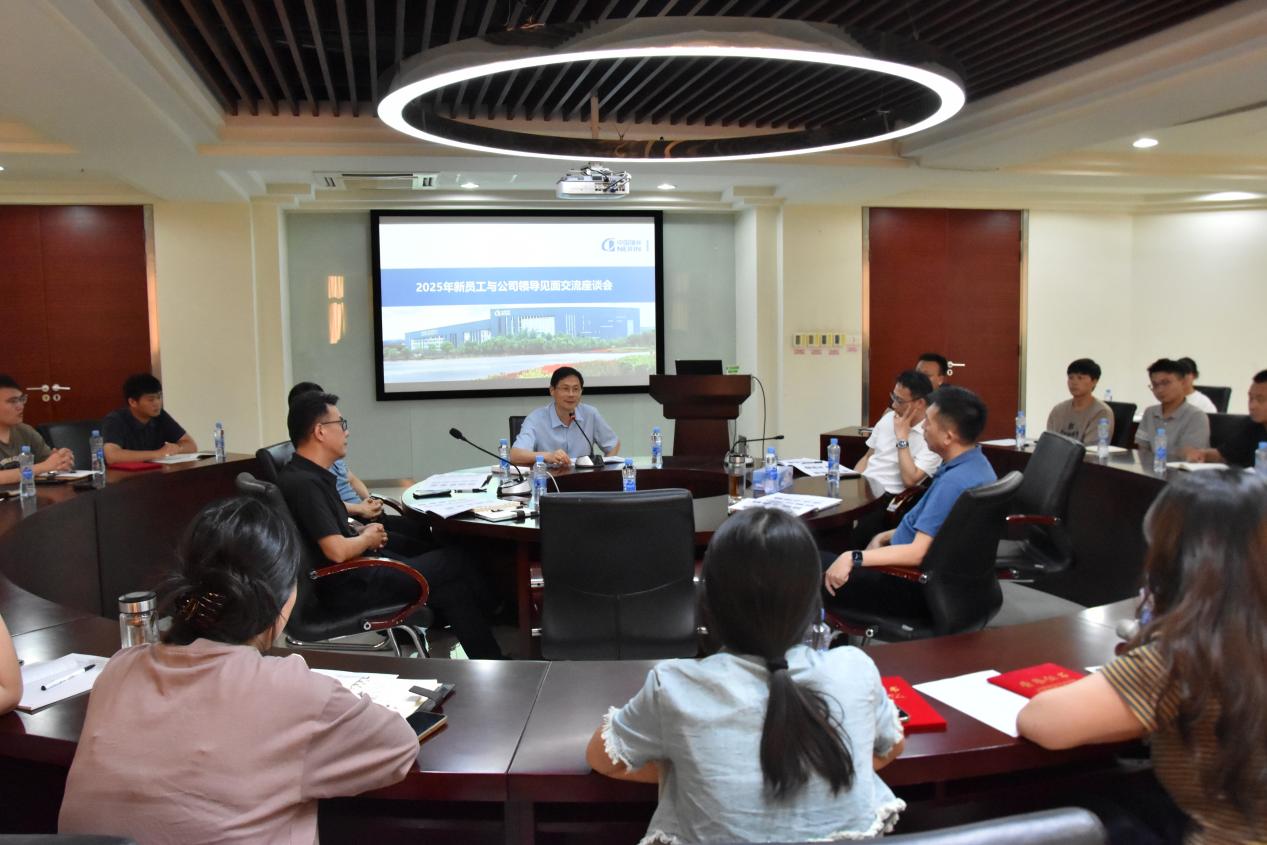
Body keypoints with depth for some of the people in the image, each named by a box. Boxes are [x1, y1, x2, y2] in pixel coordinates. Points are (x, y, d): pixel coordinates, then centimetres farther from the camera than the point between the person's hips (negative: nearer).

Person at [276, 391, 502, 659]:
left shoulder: (312, 475, 8)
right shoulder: (304, 483, -23)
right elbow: (337, 551, -29)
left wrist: (359, 532, 4)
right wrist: (367, 539, -9)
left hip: (354, 573, 10)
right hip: (350, 586, -9)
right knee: (454, 564, 1)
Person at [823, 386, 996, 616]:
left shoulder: (954, 482, -28)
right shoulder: (975, 464, 5)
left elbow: (918, 553, -29)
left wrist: (853, 557, -28)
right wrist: (884, 537, 13)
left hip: (917, 589, -10)